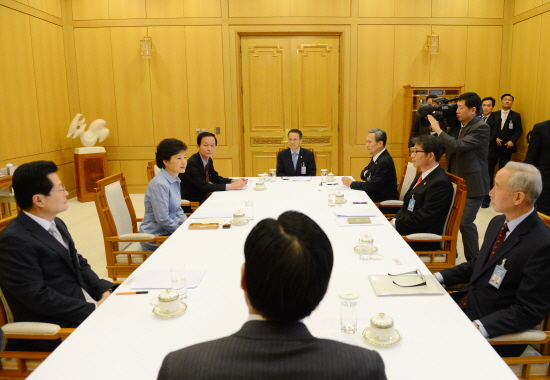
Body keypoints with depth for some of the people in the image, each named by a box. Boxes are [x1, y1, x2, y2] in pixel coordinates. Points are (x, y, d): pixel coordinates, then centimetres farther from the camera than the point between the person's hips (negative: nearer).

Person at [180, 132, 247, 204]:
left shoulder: (209, 160, 5)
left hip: (204, 199, 8)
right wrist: (230, 186, -28)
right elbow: (204, 187, -26)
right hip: (191, 203, -8)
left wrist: (234, 181, -5)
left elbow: (216, 178, 13)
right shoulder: (191, 164, -21)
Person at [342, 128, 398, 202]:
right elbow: (364, 172, 19)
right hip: (374, 196, 8)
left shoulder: (384, 161, -20)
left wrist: (351, 183, -14)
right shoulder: (376, 157, 9)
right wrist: (366, 173, -4)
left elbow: (372, 186, -23)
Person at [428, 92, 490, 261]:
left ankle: (474, 261, 10)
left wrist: (438, 129, -19)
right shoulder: (458, 126, 8)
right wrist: (435, 129, -1)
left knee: (464, 222, -8)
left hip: (472, 184, -7)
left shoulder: (481, 127, -15)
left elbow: (458, 146, -29)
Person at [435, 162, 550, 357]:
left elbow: (529, 311, -21)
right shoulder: (498, 223, 3)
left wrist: (479, 327, -29)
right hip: (466, 303, 8)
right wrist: (440, 276, 4)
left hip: (494, 331, -8)